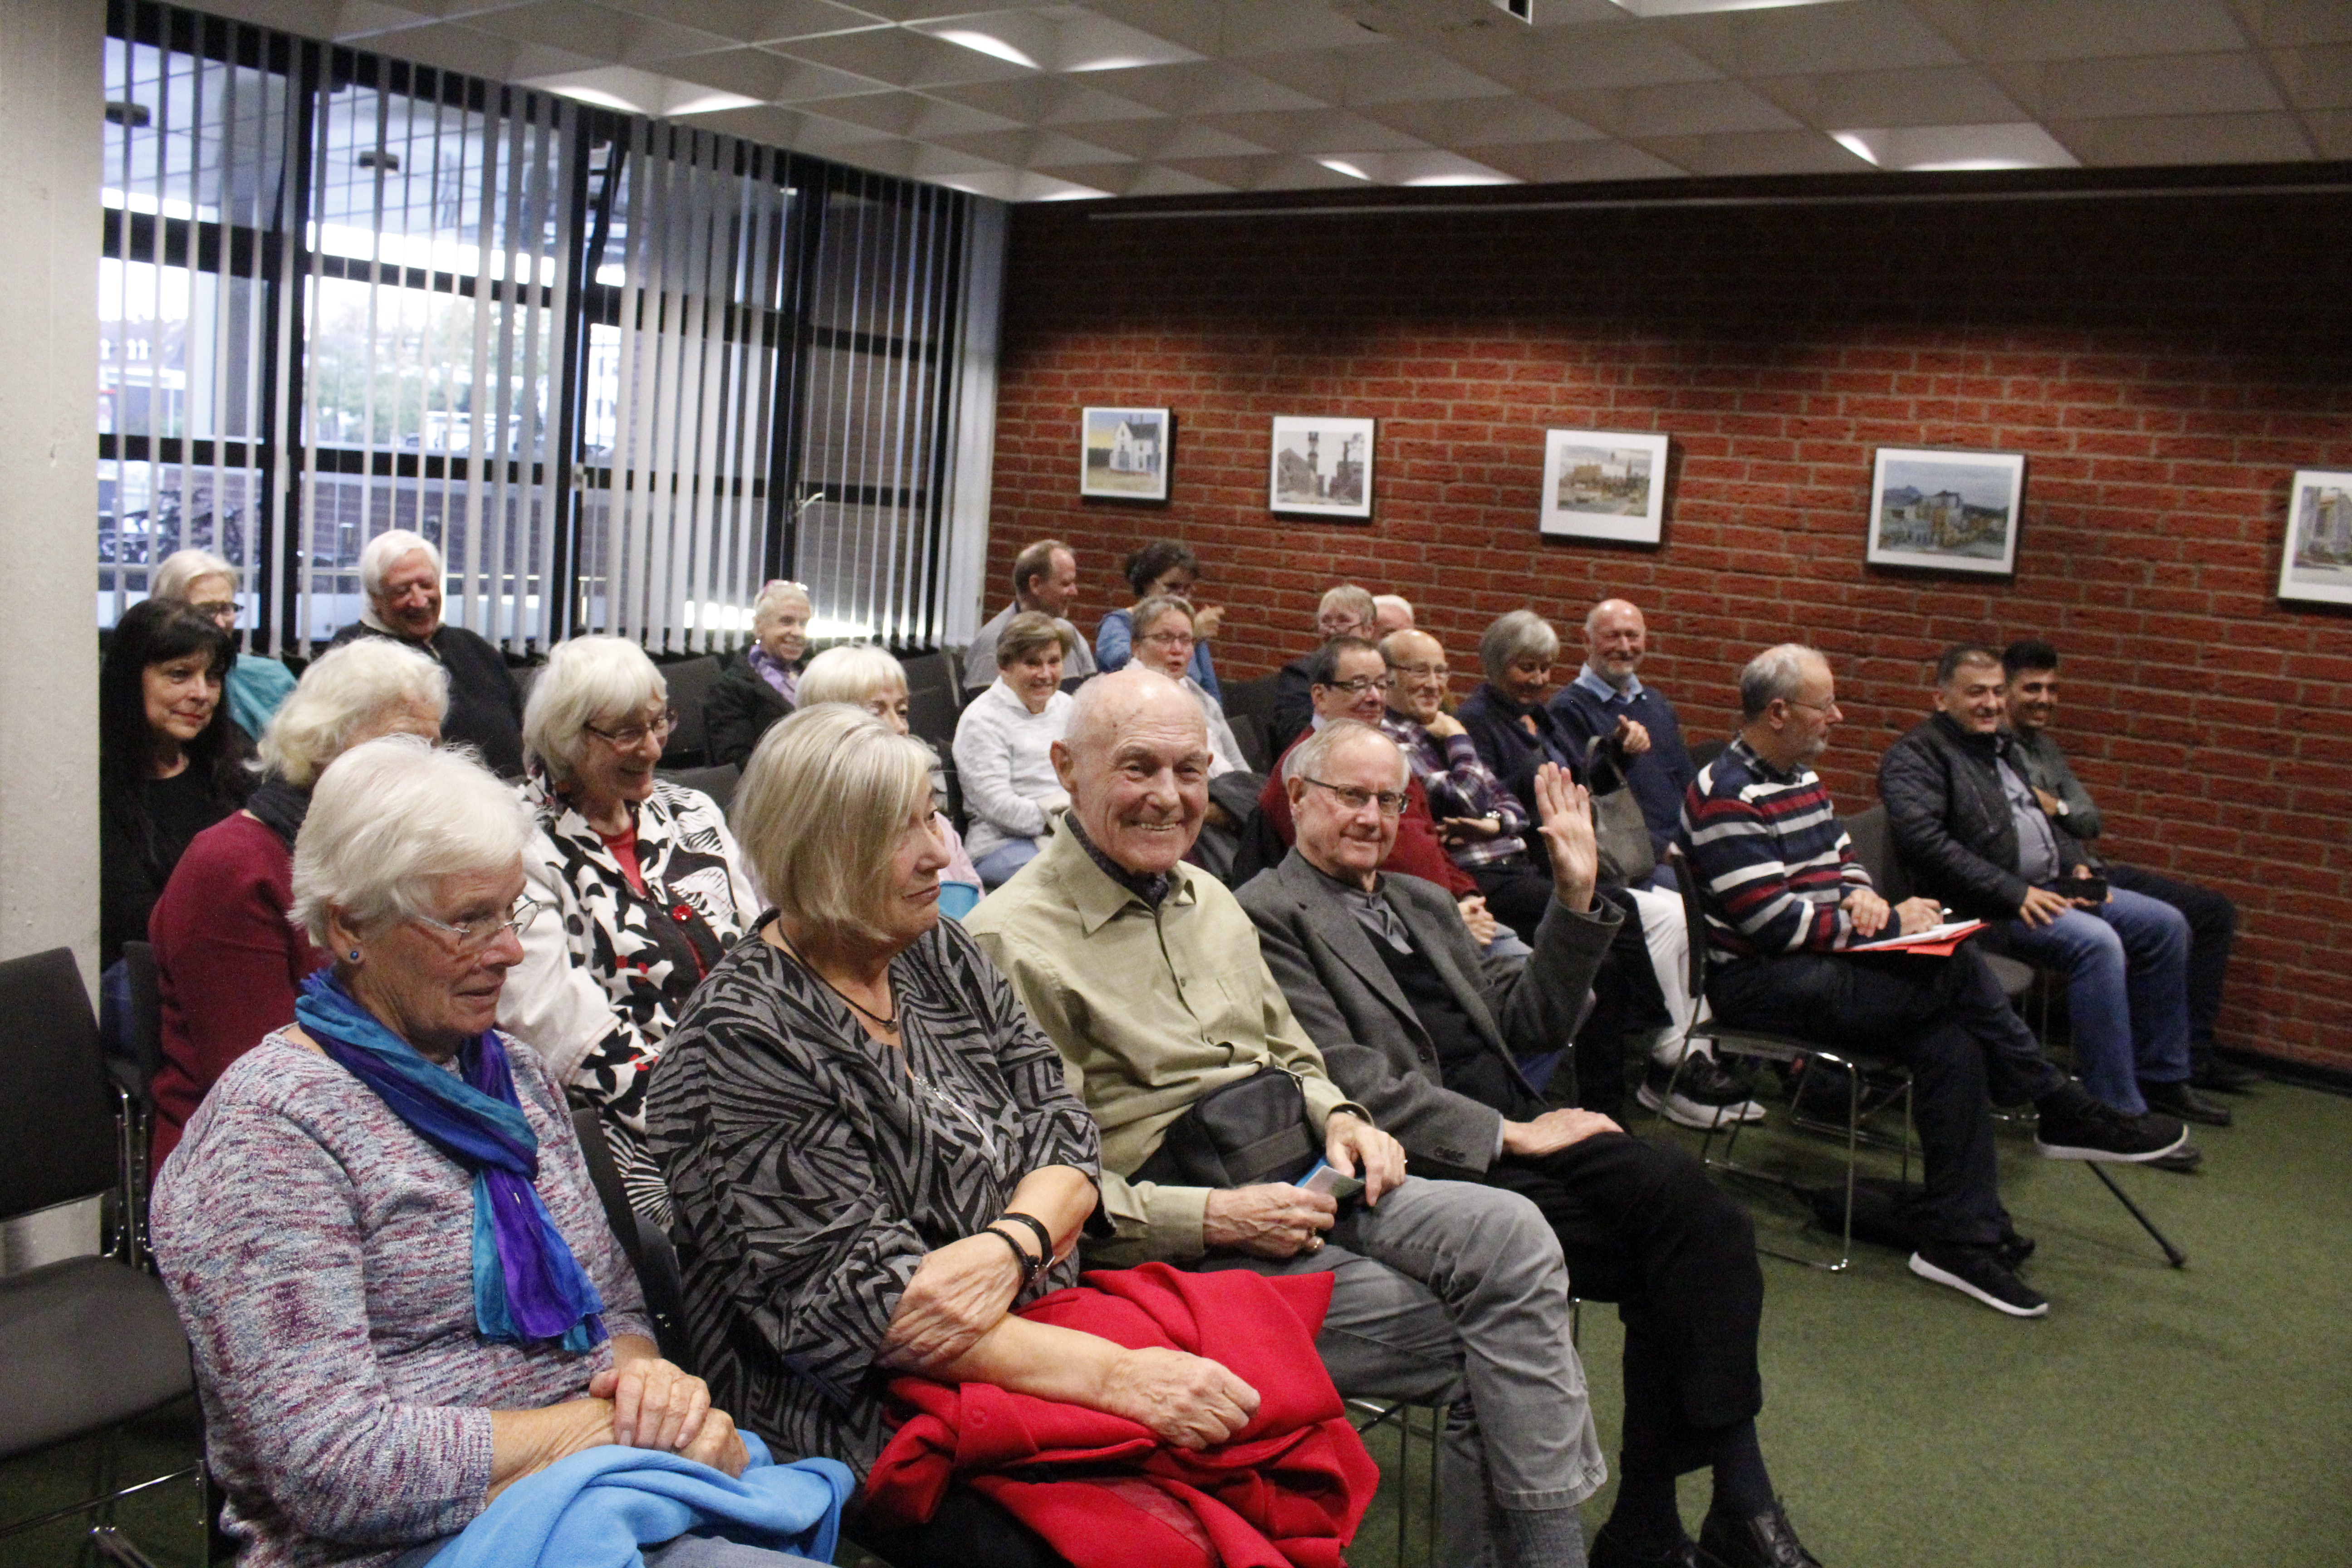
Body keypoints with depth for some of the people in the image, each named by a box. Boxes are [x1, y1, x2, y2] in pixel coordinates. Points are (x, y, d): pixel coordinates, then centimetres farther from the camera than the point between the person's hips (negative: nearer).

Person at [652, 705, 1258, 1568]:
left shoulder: (940, 955, 9)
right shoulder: (743, 1037, -13)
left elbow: (1064, 1137, 6)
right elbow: (852, 1295, -18)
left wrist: (1007, 1246, -19)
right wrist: (1116, 1374, -24)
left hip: (1034, 1316, 7)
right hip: (873, 1417, -6)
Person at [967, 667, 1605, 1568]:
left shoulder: (1207, 900, 16)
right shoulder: (1014, 942, -10)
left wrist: (1336, 1116, 3)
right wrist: (1214, 1218, -18)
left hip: (1299, 1181, 7)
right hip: (1179, 1247, -7)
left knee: (1510, 1235, -18)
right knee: (1474, 1344, -18)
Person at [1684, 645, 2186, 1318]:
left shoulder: (1801, 777, 16)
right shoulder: (1725, 795, -15)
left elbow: (1844, 859, 24)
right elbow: (1774, 921, -21)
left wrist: (1861, 896, -2)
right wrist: (1889, 923, -13)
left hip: (1824, 963, 9)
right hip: (1757, 981, -9)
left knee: (1951, 1041, -17)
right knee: (1955, 970, -24)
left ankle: (1960, 1238, -14)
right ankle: (2064, 1112, -5)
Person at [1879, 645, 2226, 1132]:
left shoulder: (2000, 746, 21)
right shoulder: (1916, 754, -8)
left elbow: (2045, 821, 31)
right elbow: (1924, 840, -23)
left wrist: (2077, 867, 9)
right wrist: (2014, 893, -23)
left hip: (2048, 886, 10)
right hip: (1986, 906, -10)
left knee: (2165, 925, 4)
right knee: (2097, 942, -30)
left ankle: (2160, 1078, 14)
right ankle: (2116, 1110, -23)